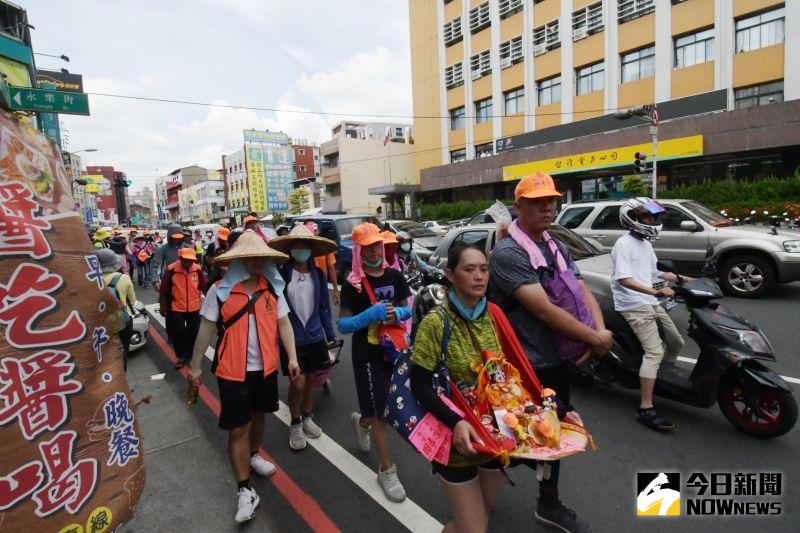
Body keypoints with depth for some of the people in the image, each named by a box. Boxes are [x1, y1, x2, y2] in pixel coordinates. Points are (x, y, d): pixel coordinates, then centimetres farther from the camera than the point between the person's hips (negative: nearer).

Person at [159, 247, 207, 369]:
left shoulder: (198, 269, -9)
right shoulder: (171, 269, -14)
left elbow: (204, 286, 1)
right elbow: (164, 288, -4)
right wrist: (162, 305, 2)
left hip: (194, 308, 2)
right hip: (177, 308, -2)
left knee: (194, 333, 13)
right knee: (178, 333, 1)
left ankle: (192, 355, 32)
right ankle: (181, 357, 19)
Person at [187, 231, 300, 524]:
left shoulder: (273, 288, -2)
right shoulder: (220, 290, -10)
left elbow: (283, 323, 2)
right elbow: (206, 329, -4)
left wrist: (292, 357, -2)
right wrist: (195, 366, 0)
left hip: (266, 367, 4)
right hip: (233, 371, -3)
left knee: (258, 415, 22)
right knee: (238, 429, 3)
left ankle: (253, 456, 48)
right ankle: (244, 490, 17)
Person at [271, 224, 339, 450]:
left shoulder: (318, 274, 0)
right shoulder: (281, 275, -10)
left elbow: (324, 306, 6)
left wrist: (330, 334, 8)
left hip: (315, 336, 4)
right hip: (291, 338, -3)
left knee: (311, 379, 16)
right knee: (297, 383, -3)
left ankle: (307, 418, 39)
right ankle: (295, 424, 24)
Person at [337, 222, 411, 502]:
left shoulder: (394, 276, 2)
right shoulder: (352, 285, -11)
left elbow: (409, 309, 7)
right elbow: (342, 325, -13)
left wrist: (398, 313, -15)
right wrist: (371, 314, -27)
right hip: (367, 353, -5)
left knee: (390, 406, 19)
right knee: (380, 413, 0)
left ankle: (361, 420, 51)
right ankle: (387, 471, 18)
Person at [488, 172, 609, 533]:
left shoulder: (558, 249, 8)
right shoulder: (507, 254, -21)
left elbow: (585, 295, 4)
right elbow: (544, 311, -26)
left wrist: (600, 332, -15)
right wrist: (595, 339, -18)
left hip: (555, 360, 9)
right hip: (523, 366, -9)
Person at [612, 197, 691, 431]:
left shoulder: (646, 244, 18)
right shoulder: (624, 244, -13)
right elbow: (623, 279, -24)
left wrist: (685, 279, 21)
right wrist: (656, 291, -31)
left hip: (651, 303, 10)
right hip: (633, 306, -10)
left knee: (676, 343, 18)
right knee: (654, 352, -18)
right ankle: (646, 408, -17)